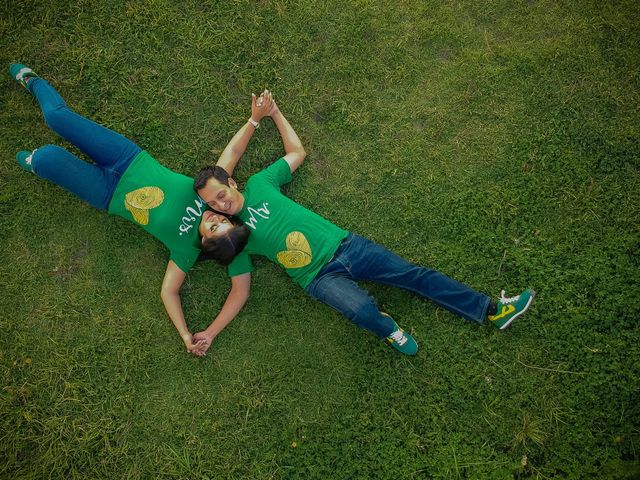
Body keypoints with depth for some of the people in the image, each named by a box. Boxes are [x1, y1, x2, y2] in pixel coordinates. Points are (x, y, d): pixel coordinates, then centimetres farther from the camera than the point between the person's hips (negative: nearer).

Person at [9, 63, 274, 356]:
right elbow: (232, 152, -14)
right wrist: (255, 119, -20)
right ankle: (31, 81, 38)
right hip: (133, 160, 3)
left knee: (48, 158, -23)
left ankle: (34, 163, 21)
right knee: (57, 116, 0)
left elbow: (168, 291, -18)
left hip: (108, 194, -2)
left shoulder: (187, 249, -22)